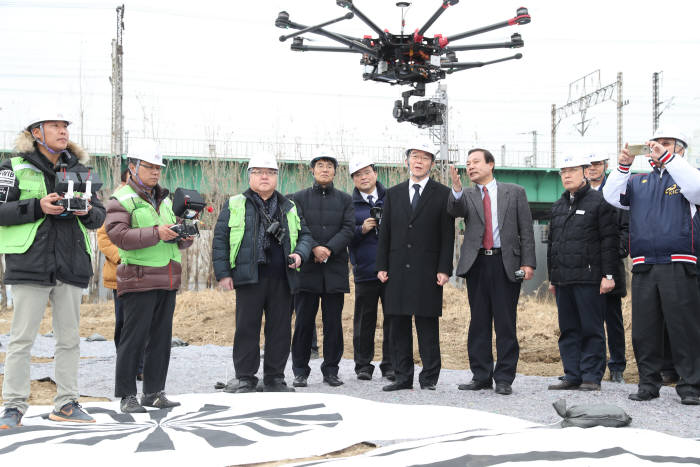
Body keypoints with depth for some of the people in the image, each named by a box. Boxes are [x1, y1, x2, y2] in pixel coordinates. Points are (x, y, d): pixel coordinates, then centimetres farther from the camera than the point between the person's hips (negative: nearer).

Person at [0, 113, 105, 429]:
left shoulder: (79, 169, 14)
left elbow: (100, 214, 17)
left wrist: (87, 212, -6)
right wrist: (38, 207, -15)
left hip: (71, 266, 4)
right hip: (30, 264, -4)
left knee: (69, 338, 8)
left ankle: (66, 404, 16)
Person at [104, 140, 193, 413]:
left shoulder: (164, 199, 20)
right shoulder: (121, 199, -3)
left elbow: (178, 240, 24)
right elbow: (117, 235, -18)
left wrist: (184, 235, 0)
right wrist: (156, 233, -25)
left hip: (167, 281, 7)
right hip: (139, 281, -7)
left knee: (161, 339, 10)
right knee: (134, 338, -5)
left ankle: (154, 392, 18)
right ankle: (127, 396, 2)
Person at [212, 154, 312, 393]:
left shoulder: (289, 208, 16)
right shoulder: (235, 205, 7)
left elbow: (304, 235, 21)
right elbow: (220, 239, 4)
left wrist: (299, 254, -1)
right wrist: (223, 273, -4)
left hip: (282, 279, 3)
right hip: (248, 277, -3)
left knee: (280, 329, 6)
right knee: (247, 328, 0)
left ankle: (274, 378, 16)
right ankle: (245, 378, 9)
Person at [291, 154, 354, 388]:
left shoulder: (345, 199, 12)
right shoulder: (299, 198, 8)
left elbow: (348, 229, 0)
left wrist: (329, 249, -14)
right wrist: (313, 248, -17)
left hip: (335, 269, 1)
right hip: (306, 268, -1)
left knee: (333, 322, 4)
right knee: (304, 322, 1)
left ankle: (331, 369, 13)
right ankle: (300, 371, 9)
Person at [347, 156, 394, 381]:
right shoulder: (349, 204, 9)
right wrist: (362, 230, -12)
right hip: (365, 270, -1)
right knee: (365, 319, 2)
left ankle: (390, 365, 12)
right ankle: (363, 365, 13)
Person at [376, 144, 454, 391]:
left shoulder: (442, 194, 4)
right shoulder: (393, 194, 14)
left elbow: (447, 235, 0)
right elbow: (385, 233, 12)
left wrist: (444, 269, -8)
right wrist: (382, 266, 4)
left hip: (427, 272, -3)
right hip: (398, 270, 4)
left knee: (428, 326, -1)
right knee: (398, 325, 6)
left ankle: (429, 378, 6)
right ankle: (403, 377, 13)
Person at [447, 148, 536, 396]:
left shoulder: (515, 192, 7)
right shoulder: (466, 196, 12)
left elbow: (526, 230, 3)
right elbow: (455, 210, -10)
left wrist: (528, 262, -5)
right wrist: (456, 189, -29)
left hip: (506, 263, -2)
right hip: (476, 264, 2)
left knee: (505, 324, -1)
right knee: (478, 323, 7)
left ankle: (504, 379, 6)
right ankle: (481, 376, 15)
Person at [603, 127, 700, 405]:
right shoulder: (639, 182, 19)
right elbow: (612, 196, 6)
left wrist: (666, 157, -17)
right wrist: (622, 166, -6)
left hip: (677, 266, -4)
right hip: (643, 267, 4)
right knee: (644, 330, 6)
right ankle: (648, 382, 15)